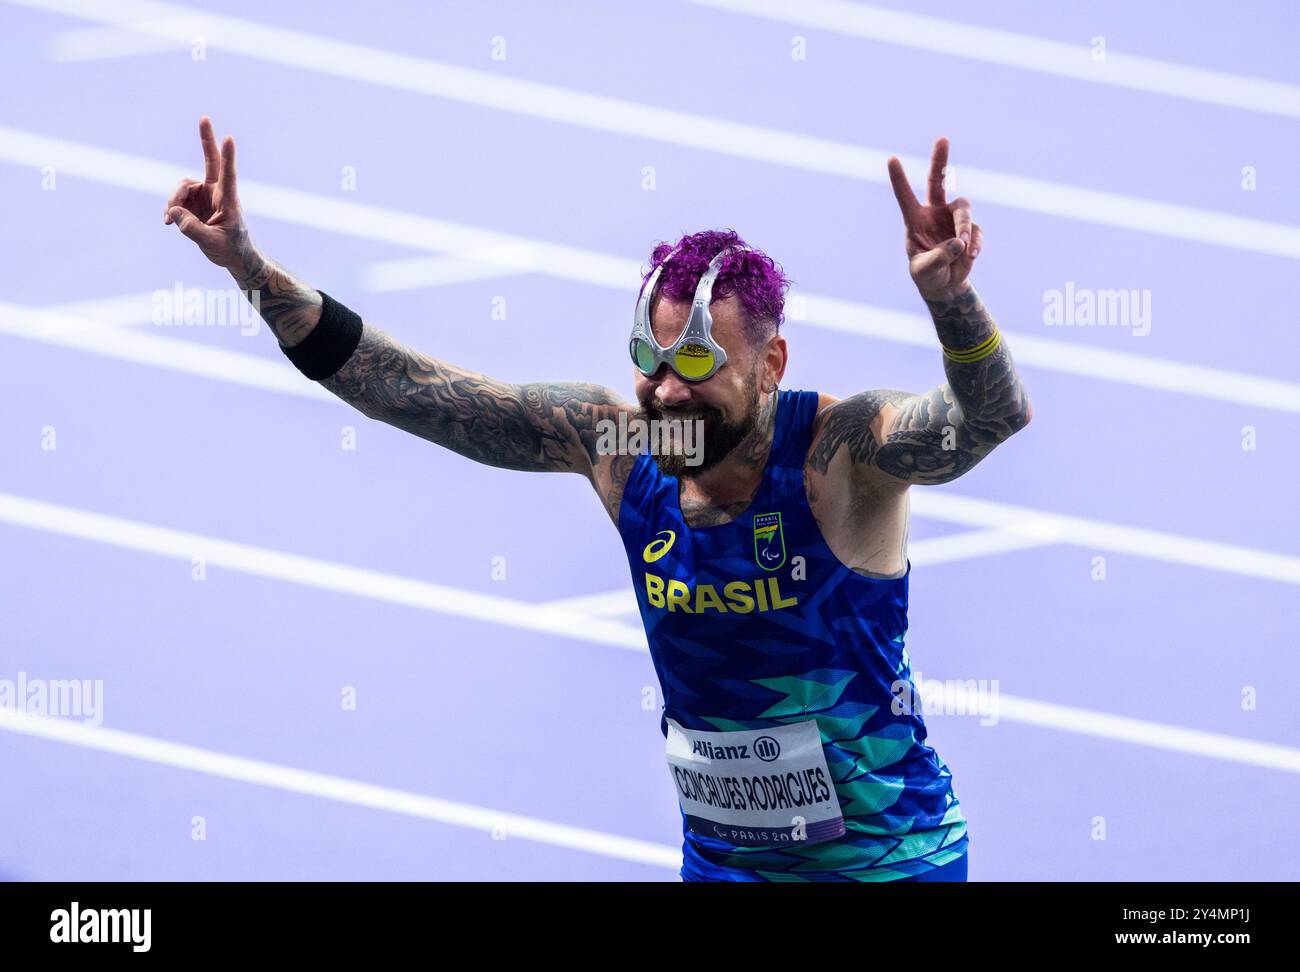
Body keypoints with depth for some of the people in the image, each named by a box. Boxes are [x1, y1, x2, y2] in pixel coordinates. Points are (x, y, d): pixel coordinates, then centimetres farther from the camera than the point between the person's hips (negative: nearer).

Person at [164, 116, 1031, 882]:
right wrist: (252, 267, -18)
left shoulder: (844, 449, -20)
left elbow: (997, 415, -38)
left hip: (887, 856, -4)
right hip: (719, 853, 4)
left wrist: (950, 298, -58)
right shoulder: (617, 440, -9)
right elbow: (419, 395, -10)